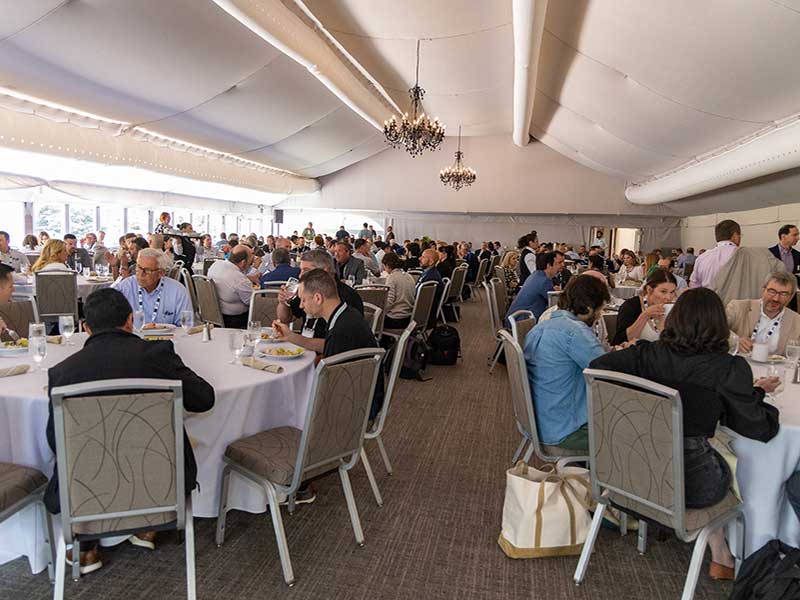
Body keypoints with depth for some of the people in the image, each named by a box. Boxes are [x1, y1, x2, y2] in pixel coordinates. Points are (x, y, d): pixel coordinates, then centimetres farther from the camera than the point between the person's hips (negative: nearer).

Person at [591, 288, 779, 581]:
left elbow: (598, 364, -2)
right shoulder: (730, 369, -15)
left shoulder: (648, 354, -8)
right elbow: (758, 429, -7)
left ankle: (721, 557, 43)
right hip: (692, 483, -3)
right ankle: (724, 559, 41)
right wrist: (757, 392, 12)